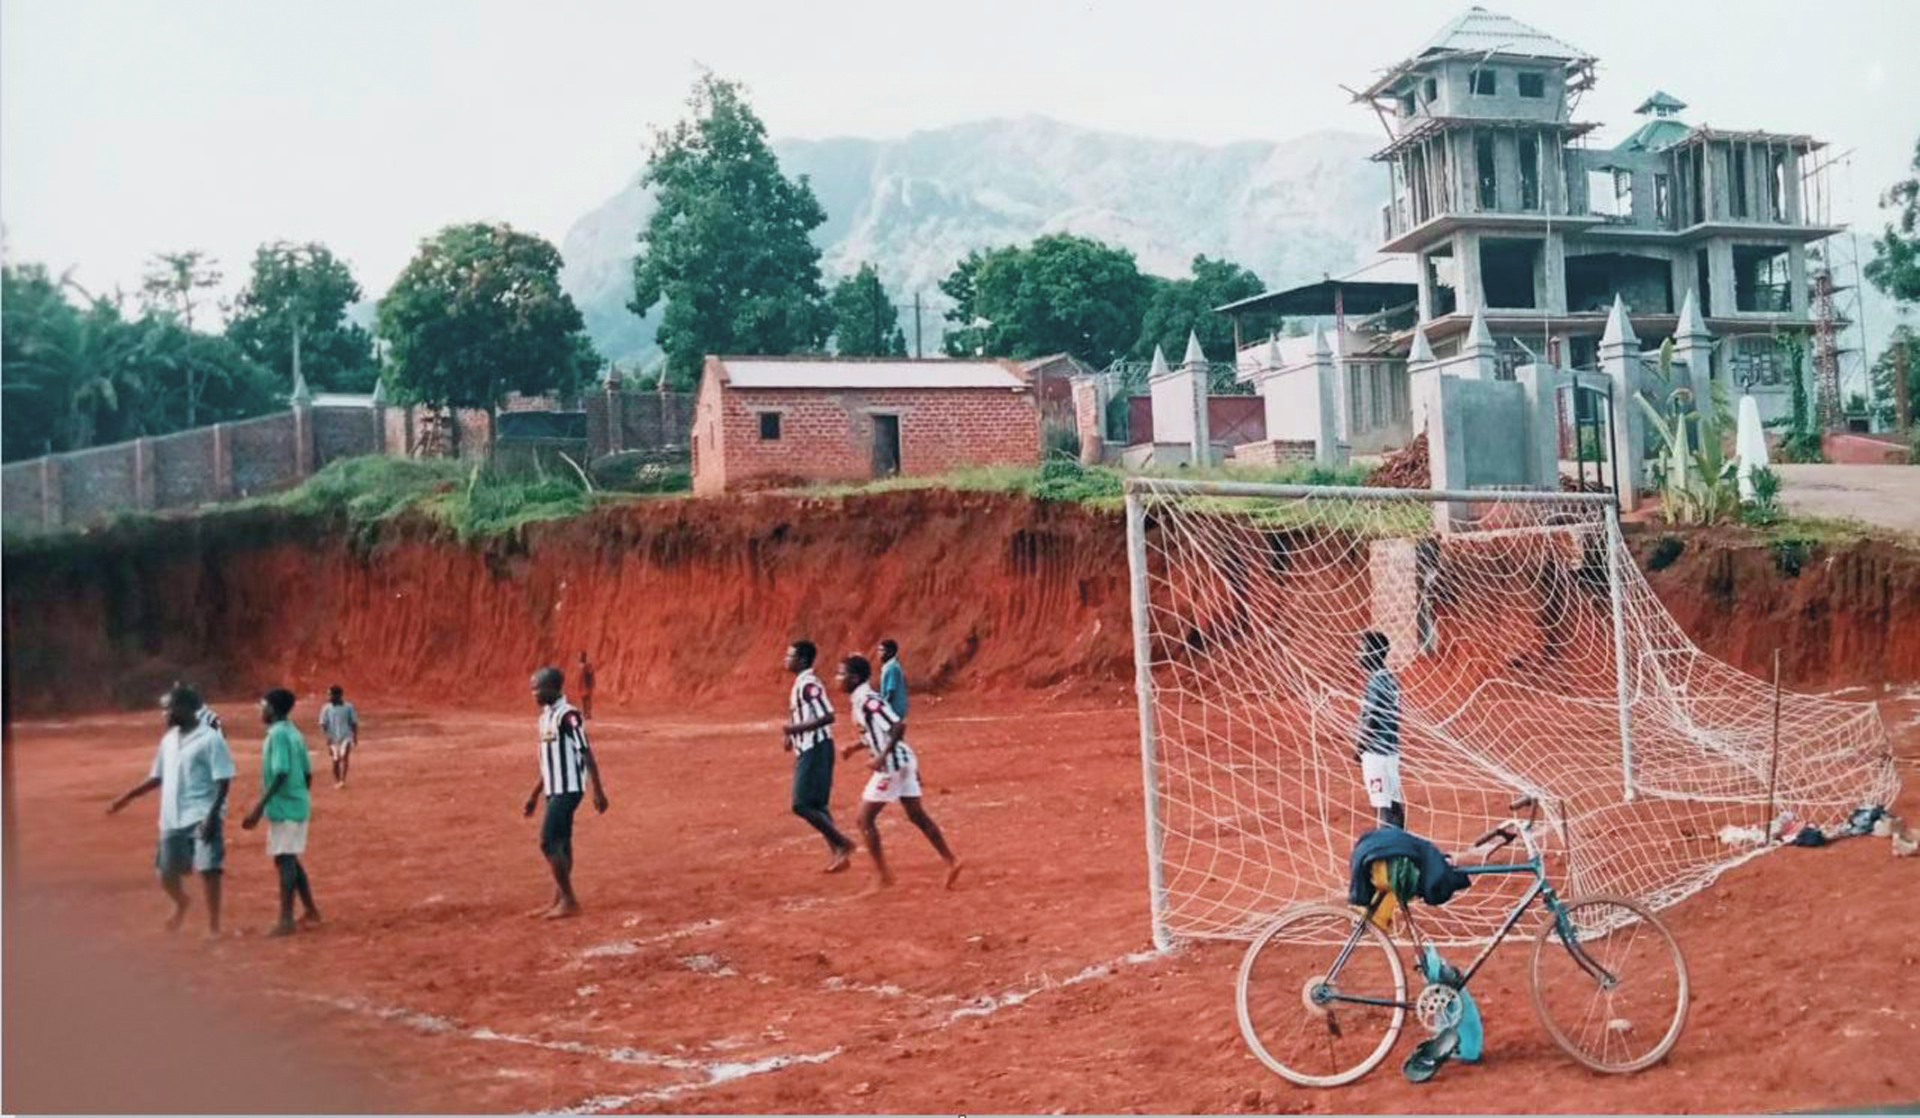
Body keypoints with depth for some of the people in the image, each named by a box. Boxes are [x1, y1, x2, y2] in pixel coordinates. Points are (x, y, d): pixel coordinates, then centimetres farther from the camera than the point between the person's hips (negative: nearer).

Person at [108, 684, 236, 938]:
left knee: (208, 870, -10)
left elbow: (223, 781, -14)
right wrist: (126, 798, 17)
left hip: (201, 817, -7)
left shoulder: (210, 739, -11)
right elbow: (157, 777, 22)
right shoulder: (169, 739, 11)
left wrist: (212, 815, -22)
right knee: (166, 873, 11)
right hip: (172, 819, 7)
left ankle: (213, 926, 2)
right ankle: (181, 903, 42)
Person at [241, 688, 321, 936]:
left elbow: (280, 774, -23)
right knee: (289, 859, 17)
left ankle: (286, 921, -7)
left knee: (284, 860, -7)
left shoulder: (278, 734, -15)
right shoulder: (294, 733, 12)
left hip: (284, 807, -9)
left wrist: (259, 808, -24)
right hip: (298, 804, 9)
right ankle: (310, 910, 24)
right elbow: (307, 773, 14)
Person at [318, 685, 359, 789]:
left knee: (344, 757, -18)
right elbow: (323, 724, -2)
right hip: (333, 738, 1)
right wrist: (327, 737, -13)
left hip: (346, 736, -1)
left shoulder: (348, 707, -2)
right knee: (336, 760, 6)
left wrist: (355, 736, 6)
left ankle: (343, 780, -17)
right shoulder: (326, 708, -1)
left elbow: (354, 723, 6)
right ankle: (337, 781, 23)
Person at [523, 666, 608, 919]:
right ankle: (560, 901, 17)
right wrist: (534, 795, 23)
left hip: (567, 790, -9)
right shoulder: (546, 716, 13)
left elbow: (587, 754, -17)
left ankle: (569, 900, -3)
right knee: (560, 845, 11)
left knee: (548, 842, -10)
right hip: (554, 790, 9)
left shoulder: (567, 716, -15)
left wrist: (598, 791, -19)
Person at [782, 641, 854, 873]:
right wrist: (790, 735, 13)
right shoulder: (800, 683, 14)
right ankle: (836, 854, 15)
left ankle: (842, 844, -4)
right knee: (817, 805, 12)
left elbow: (828, 716, -25)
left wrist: (795, 729, -24)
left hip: (815, 751, -10)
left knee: (802, 805, -9)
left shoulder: (808, 684, -17)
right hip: (807, 750, 10)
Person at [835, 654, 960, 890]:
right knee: (917, 815, 13)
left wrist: (883, 755, -28)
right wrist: (857, 746, 19)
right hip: (902, 760, 10)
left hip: (892, 763, -10)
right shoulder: (860, 700, 11)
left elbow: (899, 725, -27)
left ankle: (883, 876, 5)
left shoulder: (867, 702, -19)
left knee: (865, 819, 0)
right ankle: (951, 862, 15)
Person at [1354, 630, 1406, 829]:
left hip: (1376, 751, -9)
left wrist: (1358, 747, -9)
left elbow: (1372, 721, -19)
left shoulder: (1376, 682, -17)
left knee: (1384, 804, -8)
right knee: (1394, 801, 14)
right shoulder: (1390, 679, 11)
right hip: (1390, 748, 9)